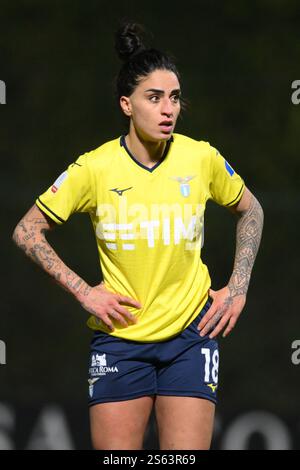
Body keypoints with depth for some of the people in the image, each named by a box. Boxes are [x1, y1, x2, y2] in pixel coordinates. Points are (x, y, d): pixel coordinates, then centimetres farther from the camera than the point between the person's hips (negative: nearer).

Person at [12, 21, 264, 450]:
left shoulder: (202, 158, -3)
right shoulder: (94, 168, -8)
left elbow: (249, 210, 16)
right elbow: (27, 231, 2)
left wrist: (238, 289, 7)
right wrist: (82, 290, -6)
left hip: (191, 332, 1)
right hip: (120, 335, -1)